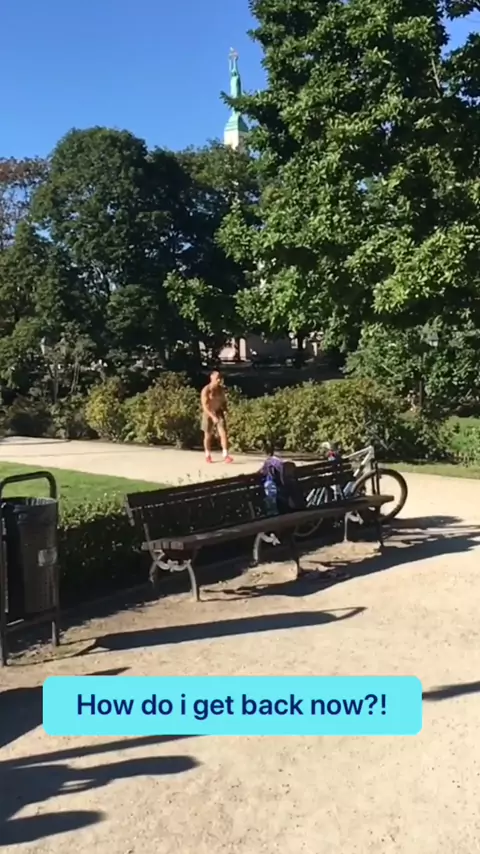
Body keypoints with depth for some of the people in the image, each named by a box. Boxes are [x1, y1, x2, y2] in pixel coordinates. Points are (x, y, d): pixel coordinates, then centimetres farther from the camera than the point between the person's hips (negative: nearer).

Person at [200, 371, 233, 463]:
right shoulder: (206, 390, -17)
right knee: (208, 436, 7)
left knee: (223, 433, -10)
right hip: (208, 414, -3)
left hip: (219, 413, 3)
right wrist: (213, 416, -29)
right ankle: (208, 455, 24)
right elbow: (204, 406, -21)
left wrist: (225, 410, -2)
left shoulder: (221, 389, -1)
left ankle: (225, 455, -10)